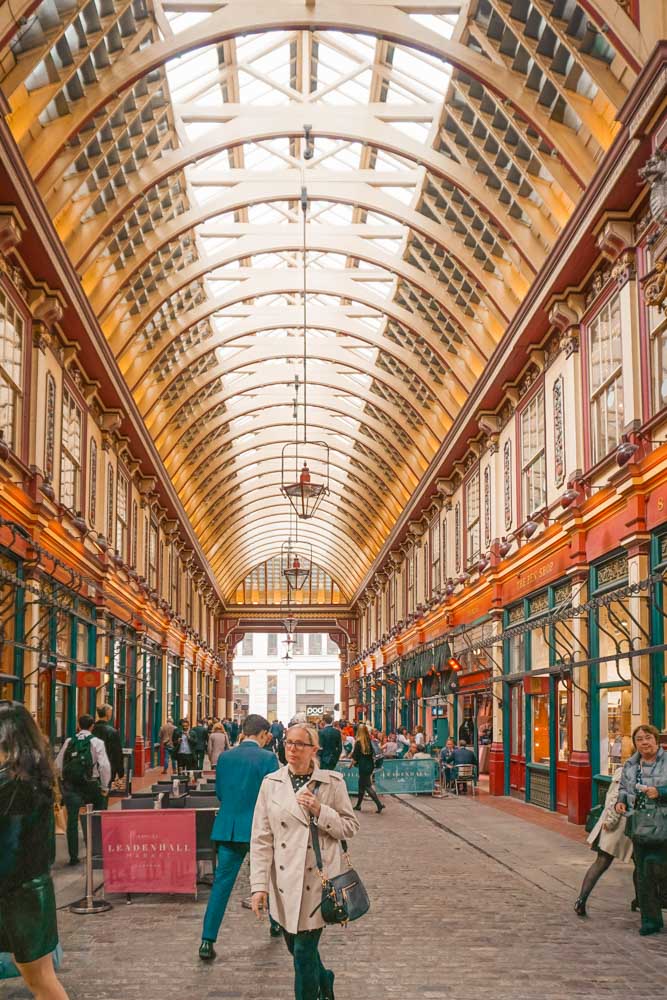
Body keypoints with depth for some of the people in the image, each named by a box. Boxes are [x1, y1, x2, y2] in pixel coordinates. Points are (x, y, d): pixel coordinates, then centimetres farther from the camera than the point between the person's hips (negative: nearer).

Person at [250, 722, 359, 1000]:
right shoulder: (271, 783, 0)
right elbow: (261, 838, 0)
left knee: (304, 951, -5)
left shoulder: (332, 782, -5)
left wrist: (320, 811, -16)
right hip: (284, 881, 3)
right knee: (294, 945, 18)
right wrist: (259, 885, -5)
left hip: (318, 879, -3)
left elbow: (350, 827, 0)